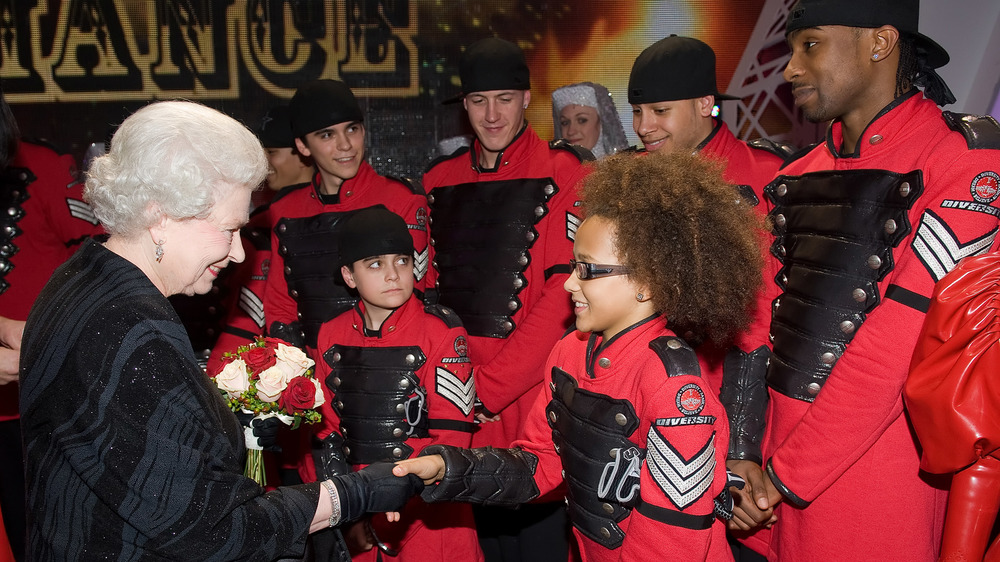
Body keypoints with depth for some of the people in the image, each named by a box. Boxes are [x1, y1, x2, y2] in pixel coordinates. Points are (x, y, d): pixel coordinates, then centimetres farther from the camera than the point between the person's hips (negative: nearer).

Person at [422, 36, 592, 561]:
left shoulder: (563, 171, -5)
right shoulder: (440, 179, 10)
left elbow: (563, 290, -13)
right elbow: (431, 285, 15)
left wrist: (488, 388, -15)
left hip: (532, 393, -4)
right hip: (458, 405, 5)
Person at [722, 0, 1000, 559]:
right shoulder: (798, 177, 9)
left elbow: (896, 350, -18)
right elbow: (761, 316, 6)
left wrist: (785, 475, -14)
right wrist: (740, 456, -4)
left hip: (876, 465, -6)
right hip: (777, 446, 6)